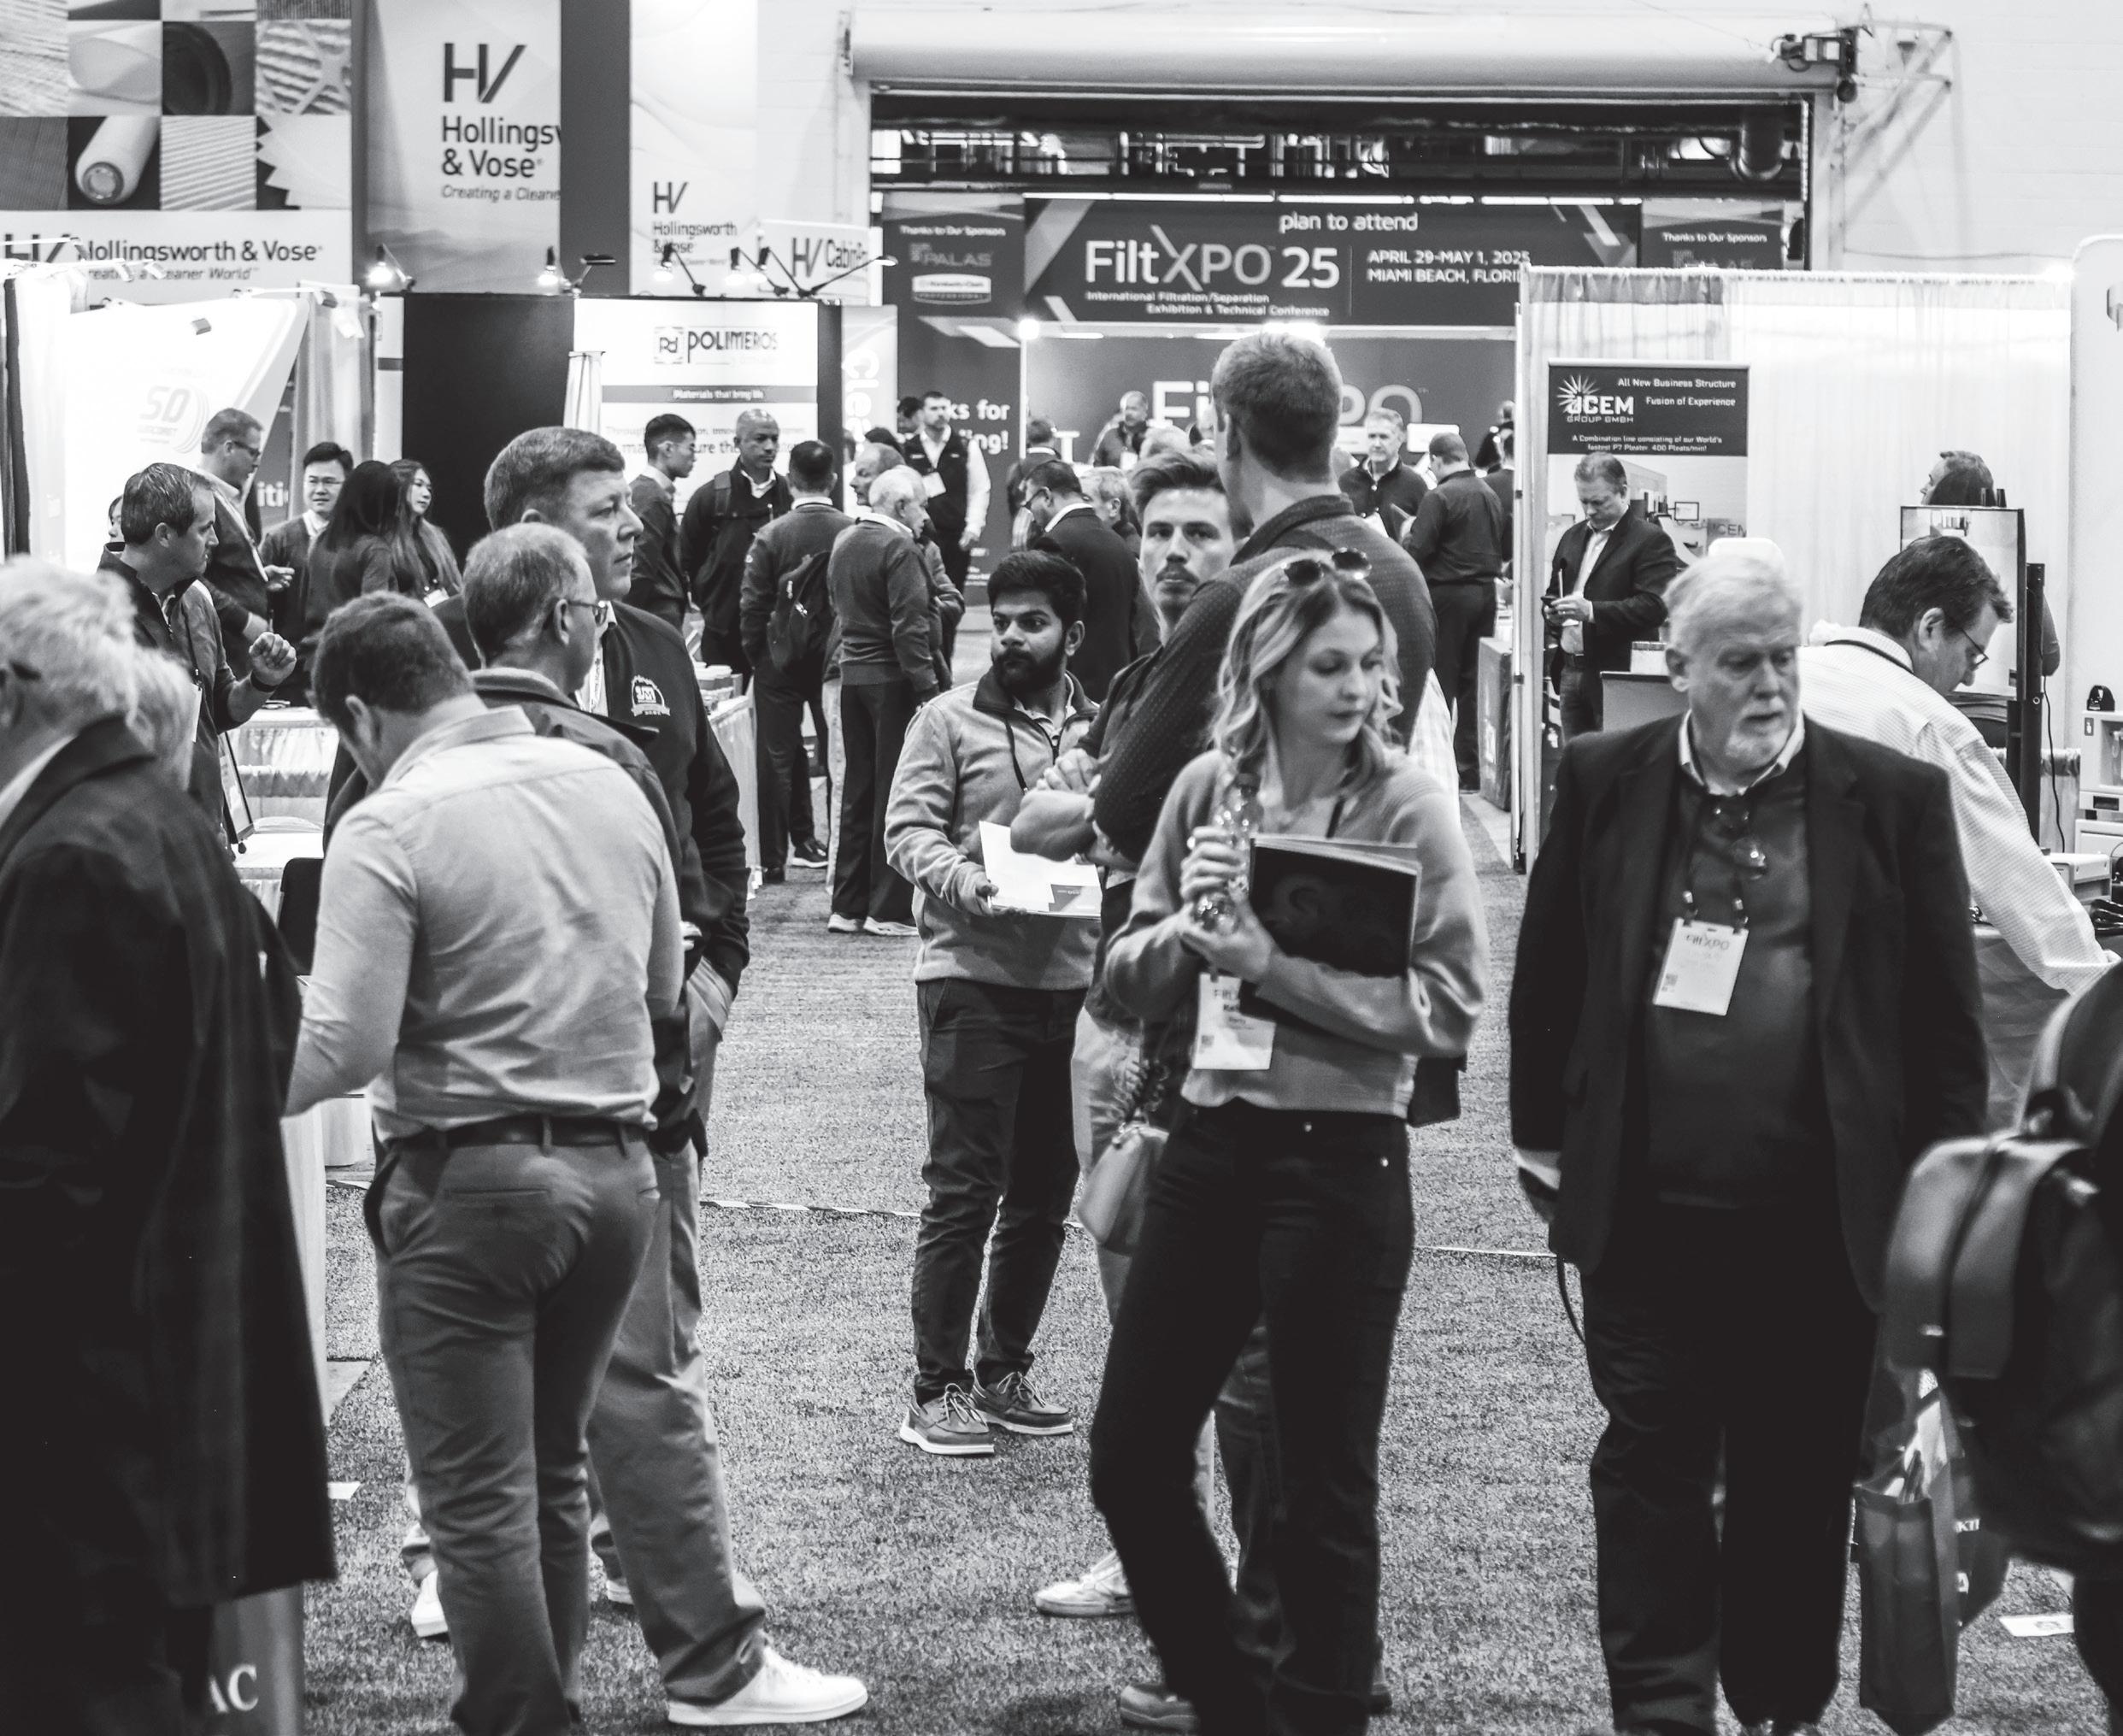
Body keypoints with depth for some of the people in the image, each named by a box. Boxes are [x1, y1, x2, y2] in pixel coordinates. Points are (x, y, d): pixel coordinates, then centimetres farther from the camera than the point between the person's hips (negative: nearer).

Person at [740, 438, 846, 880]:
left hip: (781, 661, -1)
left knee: (778, 758, 6)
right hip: (838, 658, 1)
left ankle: (774, 859, 6)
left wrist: (756, 657, 4)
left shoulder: (771, 536, -12)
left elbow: (753, 607, -9)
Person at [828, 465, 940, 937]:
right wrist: (928, 690, -20)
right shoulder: (899, 550, -16)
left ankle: (848, 905, 17)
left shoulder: (843, 542, 10)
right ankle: (890, 910, 0)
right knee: (896, 792, -2)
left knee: (858, 789, 14)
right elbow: (909, 628, -21)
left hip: (852, 676, 8)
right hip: (892, 680, -8)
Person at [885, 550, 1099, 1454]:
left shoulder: (1104, 728, 11)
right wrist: (962, 880, -23)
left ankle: (1004, 1370, 24)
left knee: (1045, 1194, 11)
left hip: (1074, 977, 5)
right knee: (963, 1192, -5)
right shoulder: (950, 721, 0)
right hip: (973, 974, -5)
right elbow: (908, 829, -5)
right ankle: (936, 1390, 0)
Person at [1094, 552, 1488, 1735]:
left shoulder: (1411, 809, -8)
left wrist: (1275, 966, -19)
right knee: (1131, 1458, 10)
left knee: (1325, 1483, 7)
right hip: (1211, 1144, 5)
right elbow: (1130, 980, 9)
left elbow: (1451, 1005, -15)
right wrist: (1188, 929, -12)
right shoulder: (1206, 791, 4)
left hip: (1342, 1159, -5)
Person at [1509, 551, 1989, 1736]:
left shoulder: (1896, 797, -1)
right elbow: (1548, 982, 10)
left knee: (1801, 1481, 11)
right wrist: (1545, 1147, 9)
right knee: (1653, 1463, 0)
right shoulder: (1605, 784, 2)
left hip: (1822, 1223, 0)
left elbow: (1945, 1016, 2)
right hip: (1647, 1209, 0)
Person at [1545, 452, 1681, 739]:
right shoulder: (1573, 537, 18)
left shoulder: (1651, 541, -7)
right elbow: (1554, 593, 28)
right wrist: (1552, 612, 3)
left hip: (1618, 674, -7)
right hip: (1571, 671, 7)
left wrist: (1592, 610, -26)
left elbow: (1653, 607, -17)